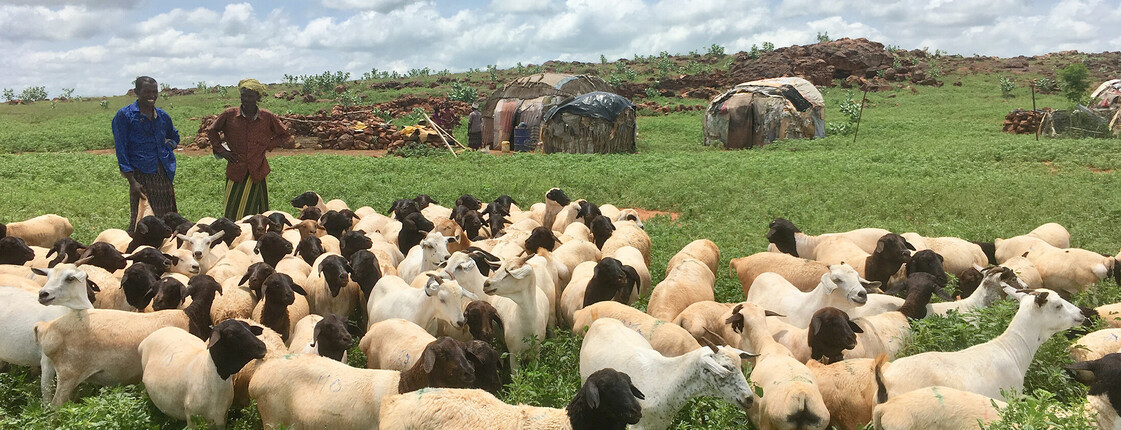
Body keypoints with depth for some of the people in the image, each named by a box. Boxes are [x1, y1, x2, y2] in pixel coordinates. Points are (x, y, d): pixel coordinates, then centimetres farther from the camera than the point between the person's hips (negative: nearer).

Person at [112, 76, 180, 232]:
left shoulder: (163, 116, 15)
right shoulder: (124, 115, -2)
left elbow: (174, 136, 35)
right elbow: (121, 149, -6)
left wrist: (169, 147, 10)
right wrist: (132, 181, -13)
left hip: (164, 173, 6)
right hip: (141, 174, -5)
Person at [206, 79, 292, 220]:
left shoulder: (268, 117, -1)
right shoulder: (230, 115, -1)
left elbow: (285, 135, 13)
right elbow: (211, 131, 15)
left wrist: (267, 146, 2)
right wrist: (221, 150, 4)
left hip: (258, 172, 0)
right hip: (235, 171, 0)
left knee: (257, 216, 4)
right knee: (232, 215, 4)